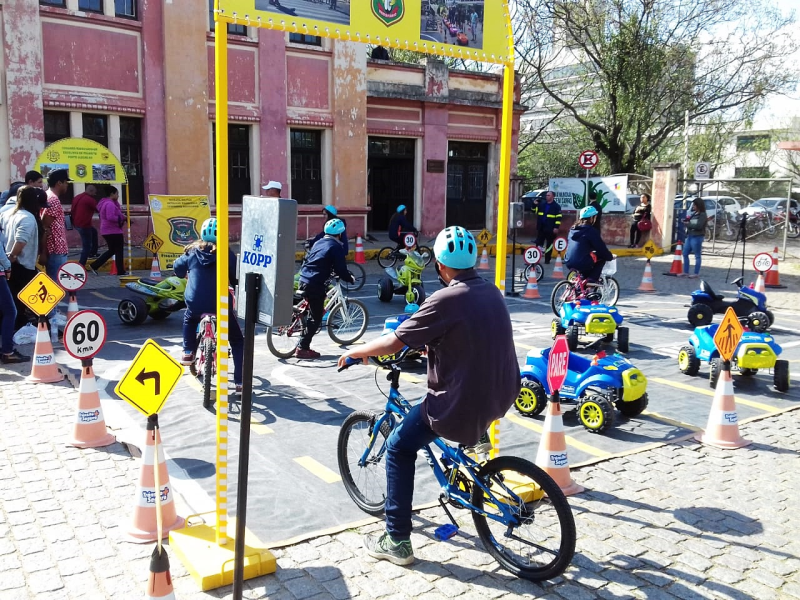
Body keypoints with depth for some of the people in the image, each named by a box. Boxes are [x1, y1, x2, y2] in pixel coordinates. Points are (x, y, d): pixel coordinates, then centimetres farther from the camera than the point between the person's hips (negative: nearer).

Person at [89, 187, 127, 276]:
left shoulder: (105, 203, 18)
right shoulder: (110, 204, -17)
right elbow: (110, 217, -27)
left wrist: (121, 216, 8)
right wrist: (121, 218, -16)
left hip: (107, 231, 11)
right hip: (113, 231, -11)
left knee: (112, 250, 18)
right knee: (119, 251, -1)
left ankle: (94, 265, 14)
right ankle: (120, 271, 4)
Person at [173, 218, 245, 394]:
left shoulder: (192, 251, 8)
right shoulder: (226, 253, 1)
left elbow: (177, 267, 23)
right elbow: (237, 278, 1)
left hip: (195, 304, 2)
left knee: (189, 319, 40)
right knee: (237, 341, 12)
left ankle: (188, 352, 29)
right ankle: (240, 382, 6)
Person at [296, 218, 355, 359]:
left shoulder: (319, 243, 18)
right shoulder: (336, 247, -6)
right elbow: (341, 269, -11)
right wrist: (351, 279, 9)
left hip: (304, 280, 8)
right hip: (315, 284, -8)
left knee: (314, 313, 24)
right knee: (316, 318, 0)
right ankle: (302, 349, -1)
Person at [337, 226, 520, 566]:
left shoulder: (446, 299, -18)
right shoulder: (491, 292, 5)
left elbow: (393, 343, -13)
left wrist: (354, 352, 5)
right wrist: (427, 344, 33)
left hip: (462, 403, -7)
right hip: (502, 396, 8)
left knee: (399, 448, 11)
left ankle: (397, 541, 16)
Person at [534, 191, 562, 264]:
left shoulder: (556, 206, -5)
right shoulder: (542, 205, 10)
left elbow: (559, 217, -10)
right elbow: (535, 211, 18)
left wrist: (556, 227, -17)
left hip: (550, 229, -4)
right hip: (541, 228, 4)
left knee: (549, 245, 5)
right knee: (538, 244, 3)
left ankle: (547, 260, 12)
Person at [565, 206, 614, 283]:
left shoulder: (573, 229, 13)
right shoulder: (591, 231, -9)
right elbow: (601, 248, -5)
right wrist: (610, 257, 11)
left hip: (569, 263, 8)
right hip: (582, 263, -8)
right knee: (603, 257, 12)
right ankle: (592, 279, 1)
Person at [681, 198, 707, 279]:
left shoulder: (703, 215, -9)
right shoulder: (694, 214, 14)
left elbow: (699, 226, -20)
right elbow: (688, 221, 20)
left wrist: (688, 224, -11)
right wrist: (686, 221, -2)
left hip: (697, 237, -9)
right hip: (689, 236, 9)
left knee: (697, 255, 0)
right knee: (685, 254, 10)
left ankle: (696, 273, 4)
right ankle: (685, 272, 17)